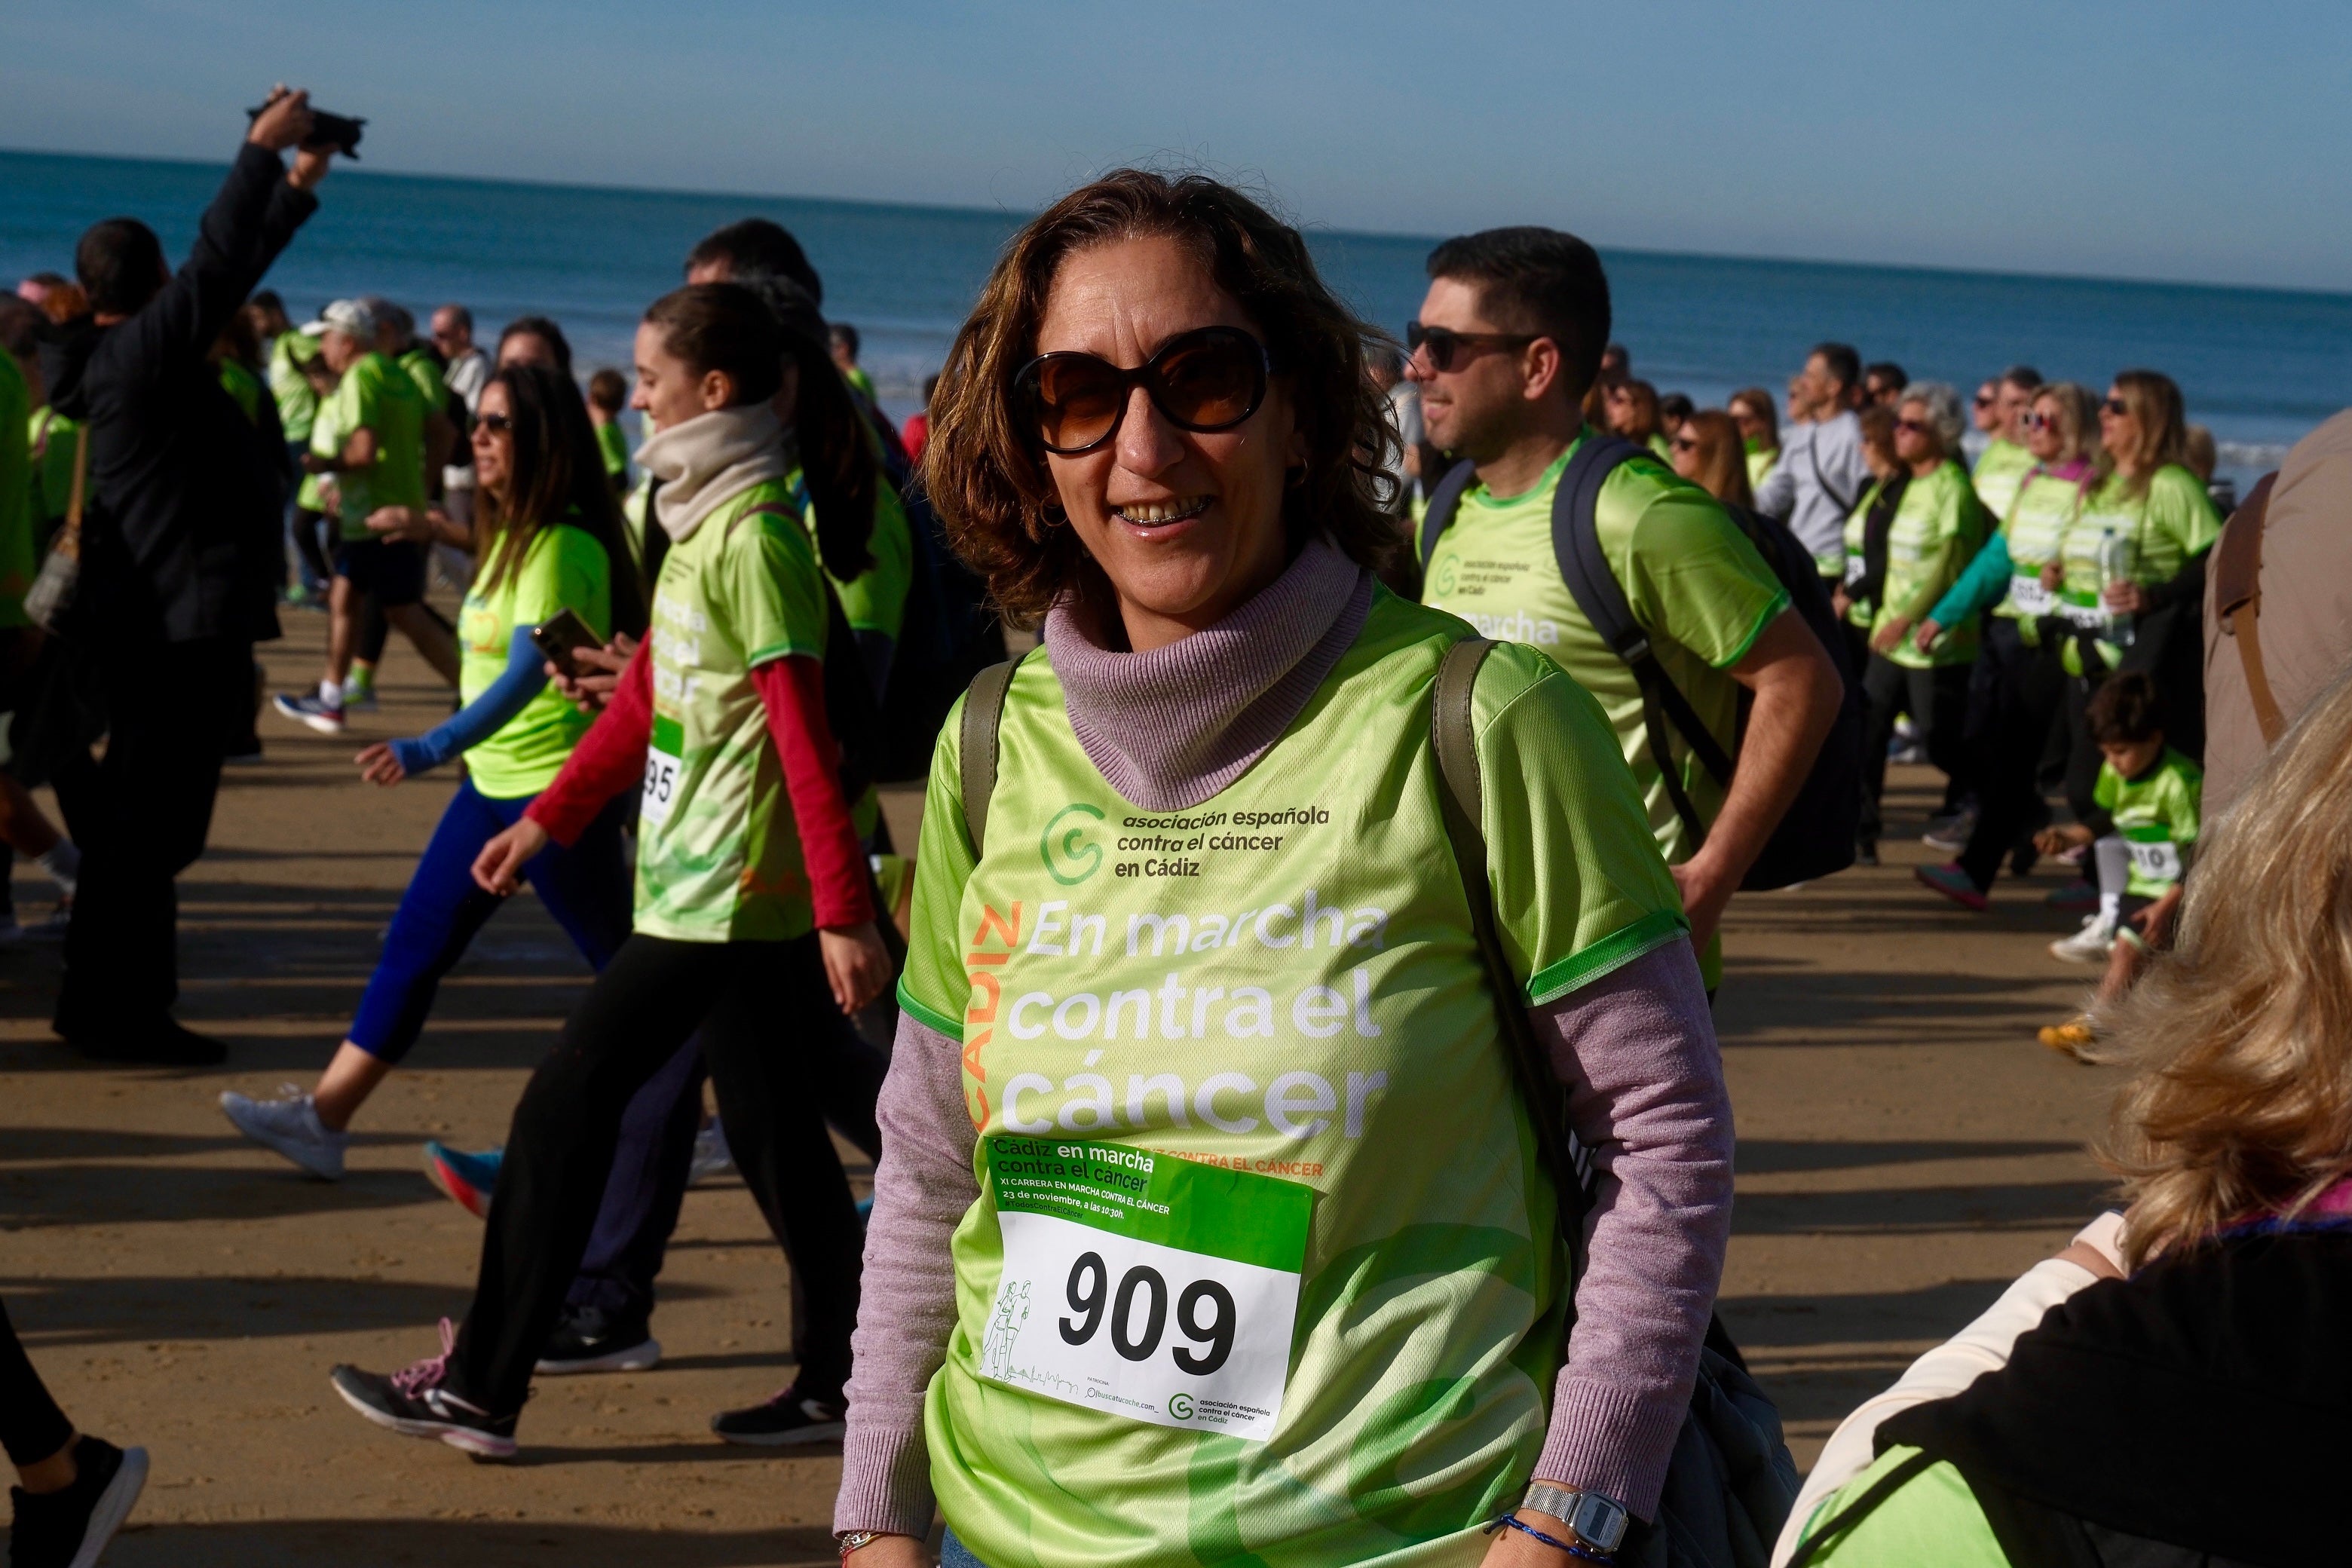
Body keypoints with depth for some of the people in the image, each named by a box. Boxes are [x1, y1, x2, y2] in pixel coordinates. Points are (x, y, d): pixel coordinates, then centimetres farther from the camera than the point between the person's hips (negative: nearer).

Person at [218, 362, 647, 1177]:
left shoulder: (563, 547, -19)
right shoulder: (512, 535, 10)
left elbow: (529, 671, -29)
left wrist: (434, 748, -38)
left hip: (557, 789, -10)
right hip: (492, 781, 10)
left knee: (622, 963, 1)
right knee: (414, 944, 6)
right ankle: (323, 1118, 8)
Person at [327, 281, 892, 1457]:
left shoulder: (756, 532, -17)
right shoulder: (704, 516, 13)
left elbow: (803, 732, -21)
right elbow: (648, 693, 19)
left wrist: (841, 910, -23)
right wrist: (548, 818, 18)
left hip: (719, 894, -10)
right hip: (701, 883, 10)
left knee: (565, 1107, -3)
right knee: (769, 1124, 13)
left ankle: (479, 1388, 5)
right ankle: (839, 1381, 21)